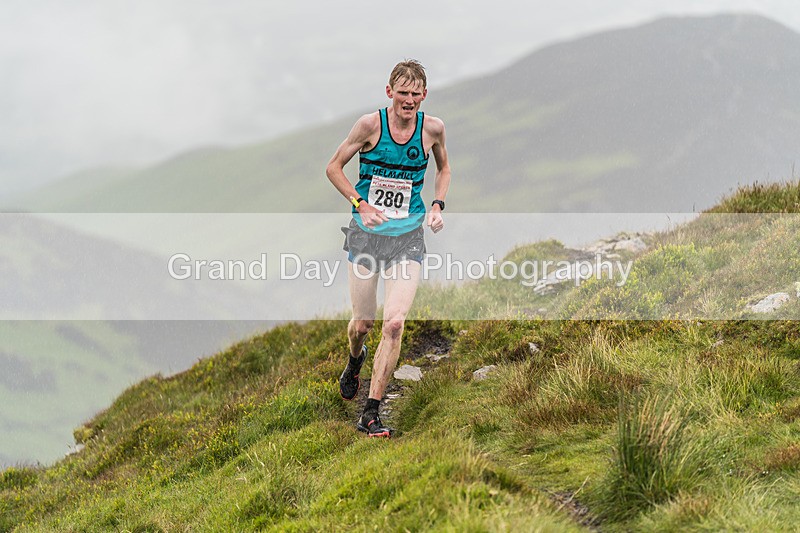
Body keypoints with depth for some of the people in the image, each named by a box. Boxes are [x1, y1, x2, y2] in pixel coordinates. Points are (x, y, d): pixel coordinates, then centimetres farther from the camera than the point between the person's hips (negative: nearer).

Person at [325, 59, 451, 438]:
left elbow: (443, 169, 18)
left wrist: (438, 205, 2)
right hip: (366, 234, -1)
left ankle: (371, 413, -6)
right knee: (362, 322, 7)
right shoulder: (371, 124, -10)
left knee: (395, 324, -14)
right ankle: (355, 359, 46)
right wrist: (361, 204, -13)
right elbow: (333, 168, 0)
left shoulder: (432, 128, -2)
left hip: (407, 238, 1)